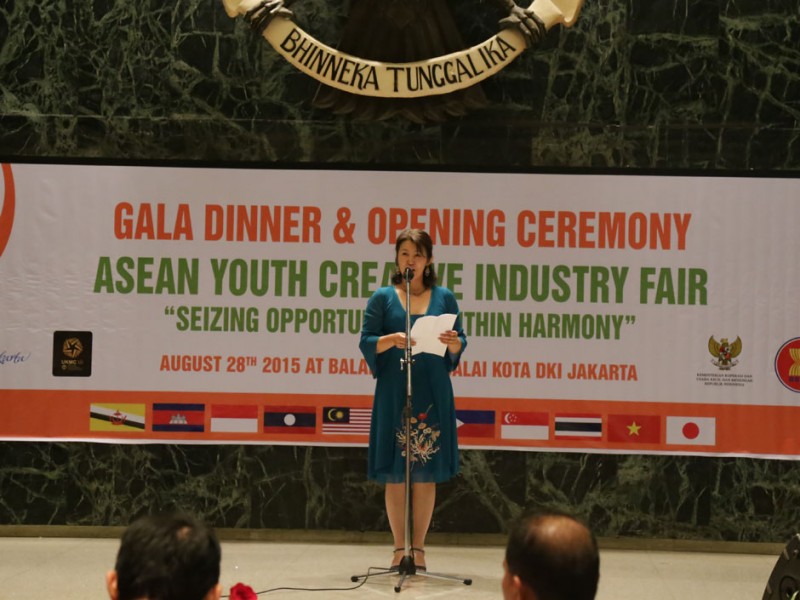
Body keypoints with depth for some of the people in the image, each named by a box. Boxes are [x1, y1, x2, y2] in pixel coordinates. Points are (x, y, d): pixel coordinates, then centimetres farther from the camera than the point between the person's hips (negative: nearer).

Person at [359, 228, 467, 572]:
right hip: (393, 391, -1)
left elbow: (460, 344, 7)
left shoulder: (444, 297, 8)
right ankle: (399, 548, 9)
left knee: (426, 471, 2)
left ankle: (418, 547, 10)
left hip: (432, 392, 1)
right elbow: (366, 342, -1)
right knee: (394, 472, 0)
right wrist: (391, 340, -20)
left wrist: (452, 343, -15)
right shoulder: (382, 297, 5)